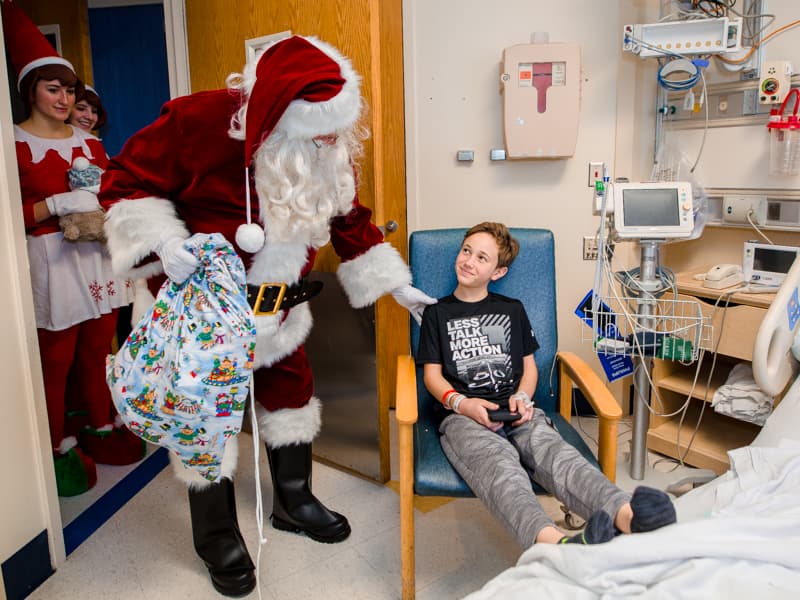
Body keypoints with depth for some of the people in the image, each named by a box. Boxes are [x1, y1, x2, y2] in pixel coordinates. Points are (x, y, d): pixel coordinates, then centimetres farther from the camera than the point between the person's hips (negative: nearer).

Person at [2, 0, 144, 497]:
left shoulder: (88, 141, 11)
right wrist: (58, 204, -20)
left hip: (98, 256, 5)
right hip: (50, 262, -4)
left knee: (98, 349, 11)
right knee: (56, 359, 0)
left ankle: (102, 428, 28)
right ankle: (60, 448, 17)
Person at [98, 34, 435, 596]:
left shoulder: (331, 153, -7)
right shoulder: (198, 120, -24)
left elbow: (352, 223, 3)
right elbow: (125, 184, -14)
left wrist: (397, 285, 3)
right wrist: (164, 241, -31)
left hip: (279, 308, 6)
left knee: (291, 392, 16)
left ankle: (294, 501, 41)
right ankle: (218, 536, 28)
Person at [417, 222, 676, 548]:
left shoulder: (512, 309, 25)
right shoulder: (437, 313, 18)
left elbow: (529, 365, 22)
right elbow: (432, 374, 11)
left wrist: (522, 397, -2)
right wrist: (461, 402, -10)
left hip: (515, 412, 2)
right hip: (463, 417, -2)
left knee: (553, 451, -33)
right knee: (499, 463, -37)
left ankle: (627, 515, -61)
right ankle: (556, 543, -65)